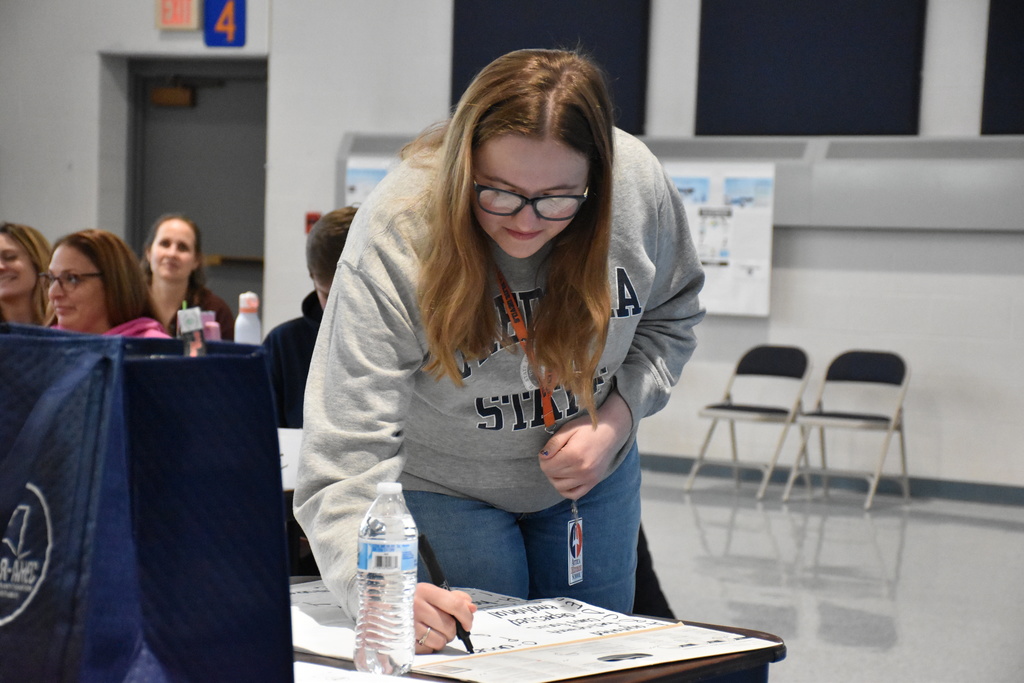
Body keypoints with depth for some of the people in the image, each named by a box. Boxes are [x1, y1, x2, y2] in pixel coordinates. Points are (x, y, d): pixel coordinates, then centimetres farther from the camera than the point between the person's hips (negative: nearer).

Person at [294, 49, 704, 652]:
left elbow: (671, 317, -1)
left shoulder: (639, 184, -24)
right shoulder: (394, 237, -33)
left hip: (594, 475, 4)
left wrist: (617, 419, -18)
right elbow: (345, 453, -37)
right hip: (444, 484, -3)